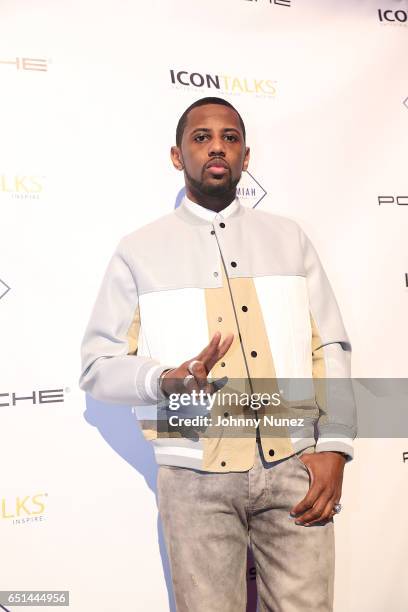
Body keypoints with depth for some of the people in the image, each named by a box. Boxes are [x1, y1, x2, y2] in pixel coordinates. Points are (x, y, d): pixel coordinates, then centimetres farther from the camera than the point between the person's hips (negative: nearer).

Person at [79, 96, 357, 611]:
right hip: (196, 478, -1)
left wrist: (334, 447, -4)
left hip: (295, 467, 2)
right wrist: (166, 381, -19)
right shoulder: (139, 250, 1)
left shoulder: (288, 237, 8)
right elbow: (97, 365, 0)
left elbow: (330, 347, 6)